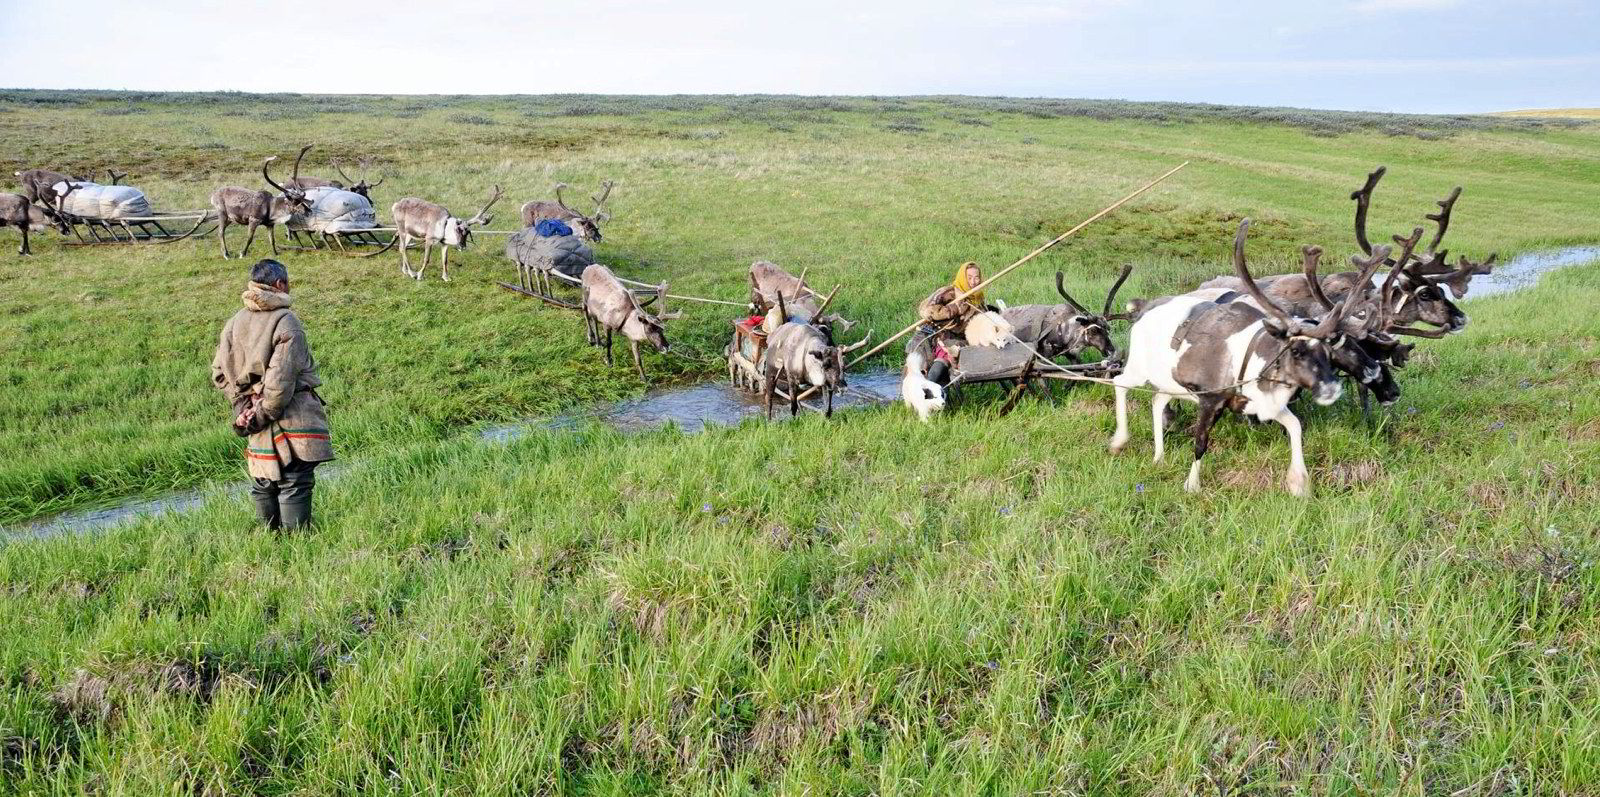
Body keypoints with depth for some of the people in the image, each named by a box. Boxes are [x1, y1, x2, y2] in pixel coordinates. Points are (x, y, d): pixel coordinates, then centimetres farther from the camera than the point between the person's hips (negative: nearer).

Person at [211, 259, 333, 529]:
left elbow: (220, 373, 7)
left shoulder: (235, 322, 7)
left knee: (263, 484, 16)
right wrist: (263, 416, -11)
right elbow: (282, 378, -21)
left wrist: (242, 407, 4)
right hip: (291, 418, -7)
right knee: (295, 485, -2)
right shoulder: (286, 322, -14)